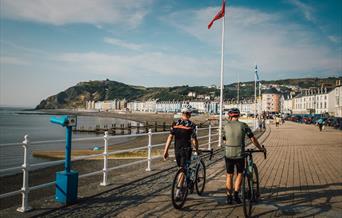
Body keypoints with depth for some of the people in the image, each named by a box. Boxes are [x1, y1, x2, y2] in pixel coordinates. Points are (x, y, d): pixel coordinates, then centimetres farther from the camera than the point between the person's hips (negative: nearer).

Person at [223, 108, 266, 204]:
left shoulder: (226, 126, 0)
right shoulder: (243, 125, -3)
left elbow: (225, 141, 6)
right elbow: (253, 139, 1)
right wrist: (261, 148, 14)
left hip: (228, 155, 1)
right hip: (240, 155, -1)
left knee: (229, 176, 12)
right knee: (239, 174, 18)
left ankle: (229, 197, 14)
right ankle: (236, 194, 8)